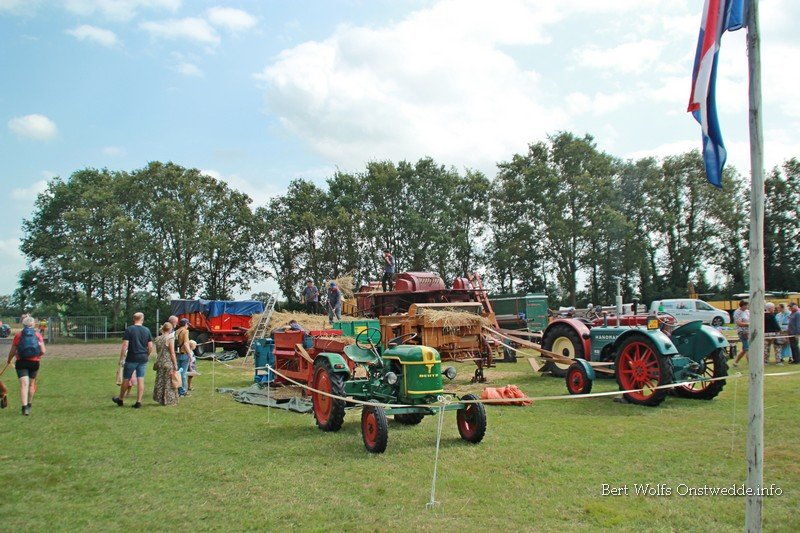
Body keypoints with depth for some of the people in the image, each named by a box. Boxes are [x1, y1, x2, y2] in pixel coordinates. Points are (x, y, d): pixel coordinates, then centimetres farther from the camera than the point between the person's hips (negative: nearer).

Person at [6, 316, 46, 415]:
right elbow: (43, 351, -3)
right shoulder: (38, 335, 0)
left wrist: (9, 360, 22)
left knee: (23, 384, -7)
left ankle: (25, 407, -20)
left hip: (21, 362, -1)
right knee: (31, 384, 18)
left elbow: (12, 352, 3)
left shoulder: (18, 335, -1)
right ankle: (29, 405, 32)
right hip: (34, 362, 1)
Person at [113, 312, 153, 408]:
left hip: (132, 358, -3)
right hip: (143, 359, 3)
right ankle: (138, 402, 3)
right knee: (140, 380, 3)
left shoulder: (129, 329, -6)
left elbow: (125, 345, -11)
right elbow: (150, 346, 3)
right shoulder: (147, 330, 5)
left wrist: (121, 358, -5)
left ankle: (120, 399, 26)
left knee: (126, 379, 11)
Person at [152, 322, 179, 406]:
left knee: (160, 381, 12)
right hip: (168, 363, -6)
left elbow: (157, 351, 14)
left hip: (159, 362, 6)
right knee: (168, 382, 2)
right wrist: (175, 365, -9)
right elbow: (172, 353, -12)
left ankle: (160, 399, 19)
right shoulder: (169, 339, -12)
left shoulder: (158, 338, 6)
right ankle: (169, 400, 6)